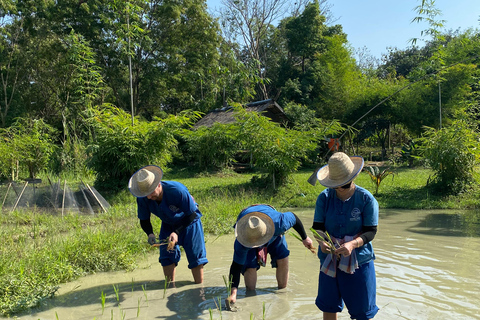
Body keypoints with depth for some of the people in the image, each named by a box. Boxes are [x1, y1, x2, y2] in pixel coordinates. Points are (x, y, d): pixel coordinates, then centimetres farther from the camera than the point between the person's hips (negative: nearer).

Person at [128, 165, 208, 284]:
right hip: (168, 225, 4)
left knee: (195, 256, -4)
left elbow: (192, 215, -26)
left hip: (189, 222, -4)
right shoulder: (142, 199, -23)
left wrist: (177, 232, -35)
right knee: (166, 256, -3)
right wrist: (150, 234, -29)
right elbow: (144, 220, -8)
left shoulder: (177, 190, -38)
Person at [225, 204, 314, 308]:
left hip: (274, 234, 2)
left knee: (283, 260, -11)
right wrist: (233, 293, -45)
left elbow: (294, 217, -22)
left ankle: (282, 289, 14)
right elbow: (236, 266, -35)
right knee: (250, 267, -17)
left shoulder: (278, 222, -45)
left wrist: (304, 238, -6)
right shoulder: (241, 242, -44)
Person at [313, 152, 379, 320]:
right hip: (329, 259, 2)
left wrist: (352, 244, -29)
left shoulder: (366, 199, -11)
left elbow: (370, 231, -11)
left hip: (359, 260, -2)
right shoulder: (324, 198, -5)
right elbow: (317, 226, -2)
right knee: (328, 305, 15)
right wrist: (321, 241, -23)